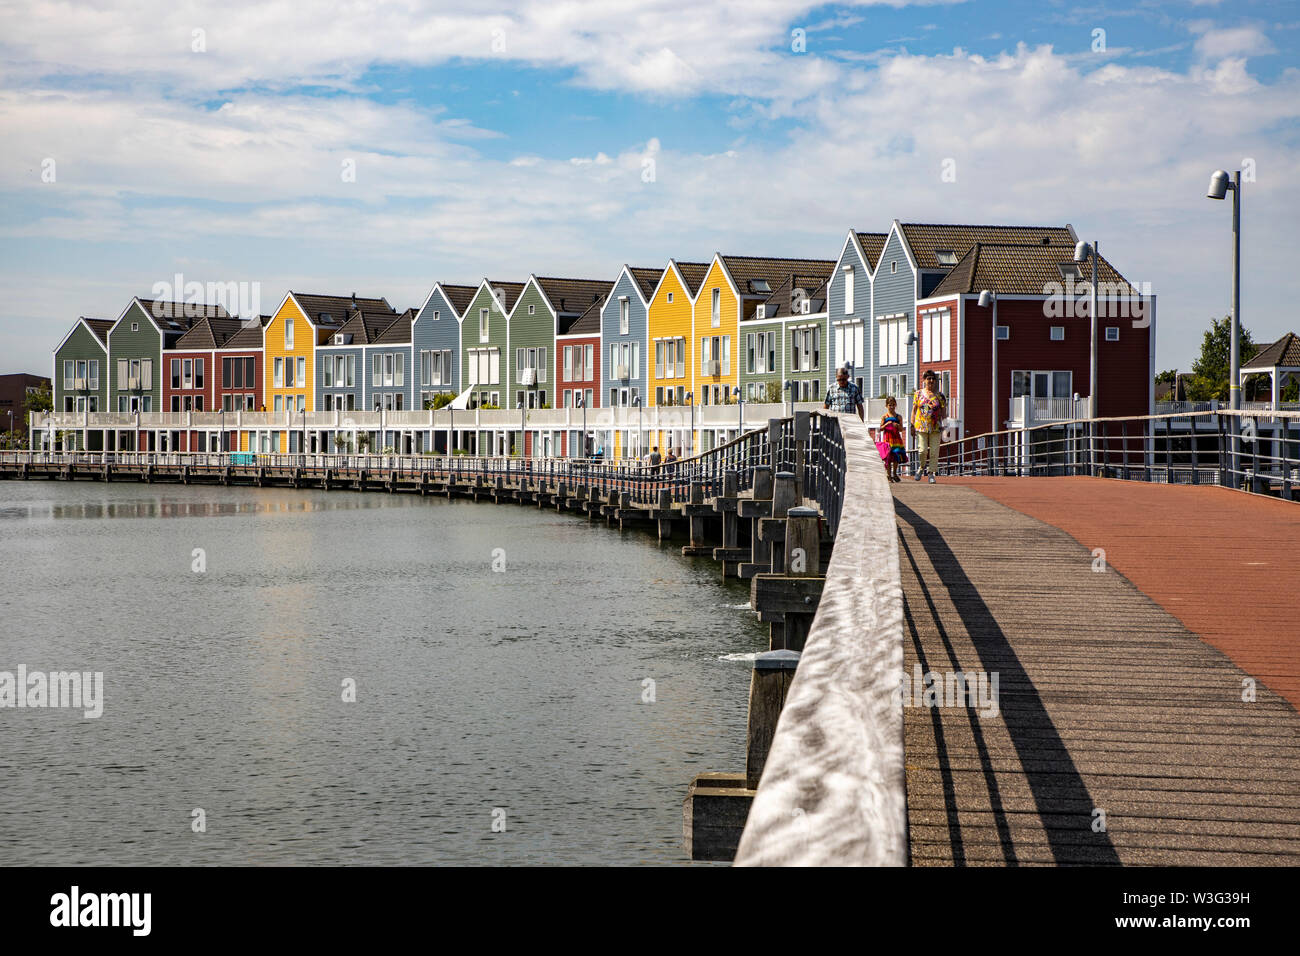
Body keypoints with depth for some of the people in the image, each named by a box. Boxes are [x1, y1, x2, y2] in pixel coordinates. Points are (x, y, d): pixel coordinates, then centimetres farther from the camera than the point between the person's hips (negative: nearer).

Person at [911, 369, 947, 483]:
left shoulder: (939, 395, 7)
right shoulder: (918, 394, 7)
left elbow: (943, 413, 10)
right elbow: (914, 410, 9)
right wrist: (912, 425, 3)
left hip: (935, 427, 1)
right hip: (921, 426, -1)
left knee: (934, 451, -2)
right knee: (922, 450, -8)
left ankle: (932, 473, 7)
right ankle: (921, 468, 19)